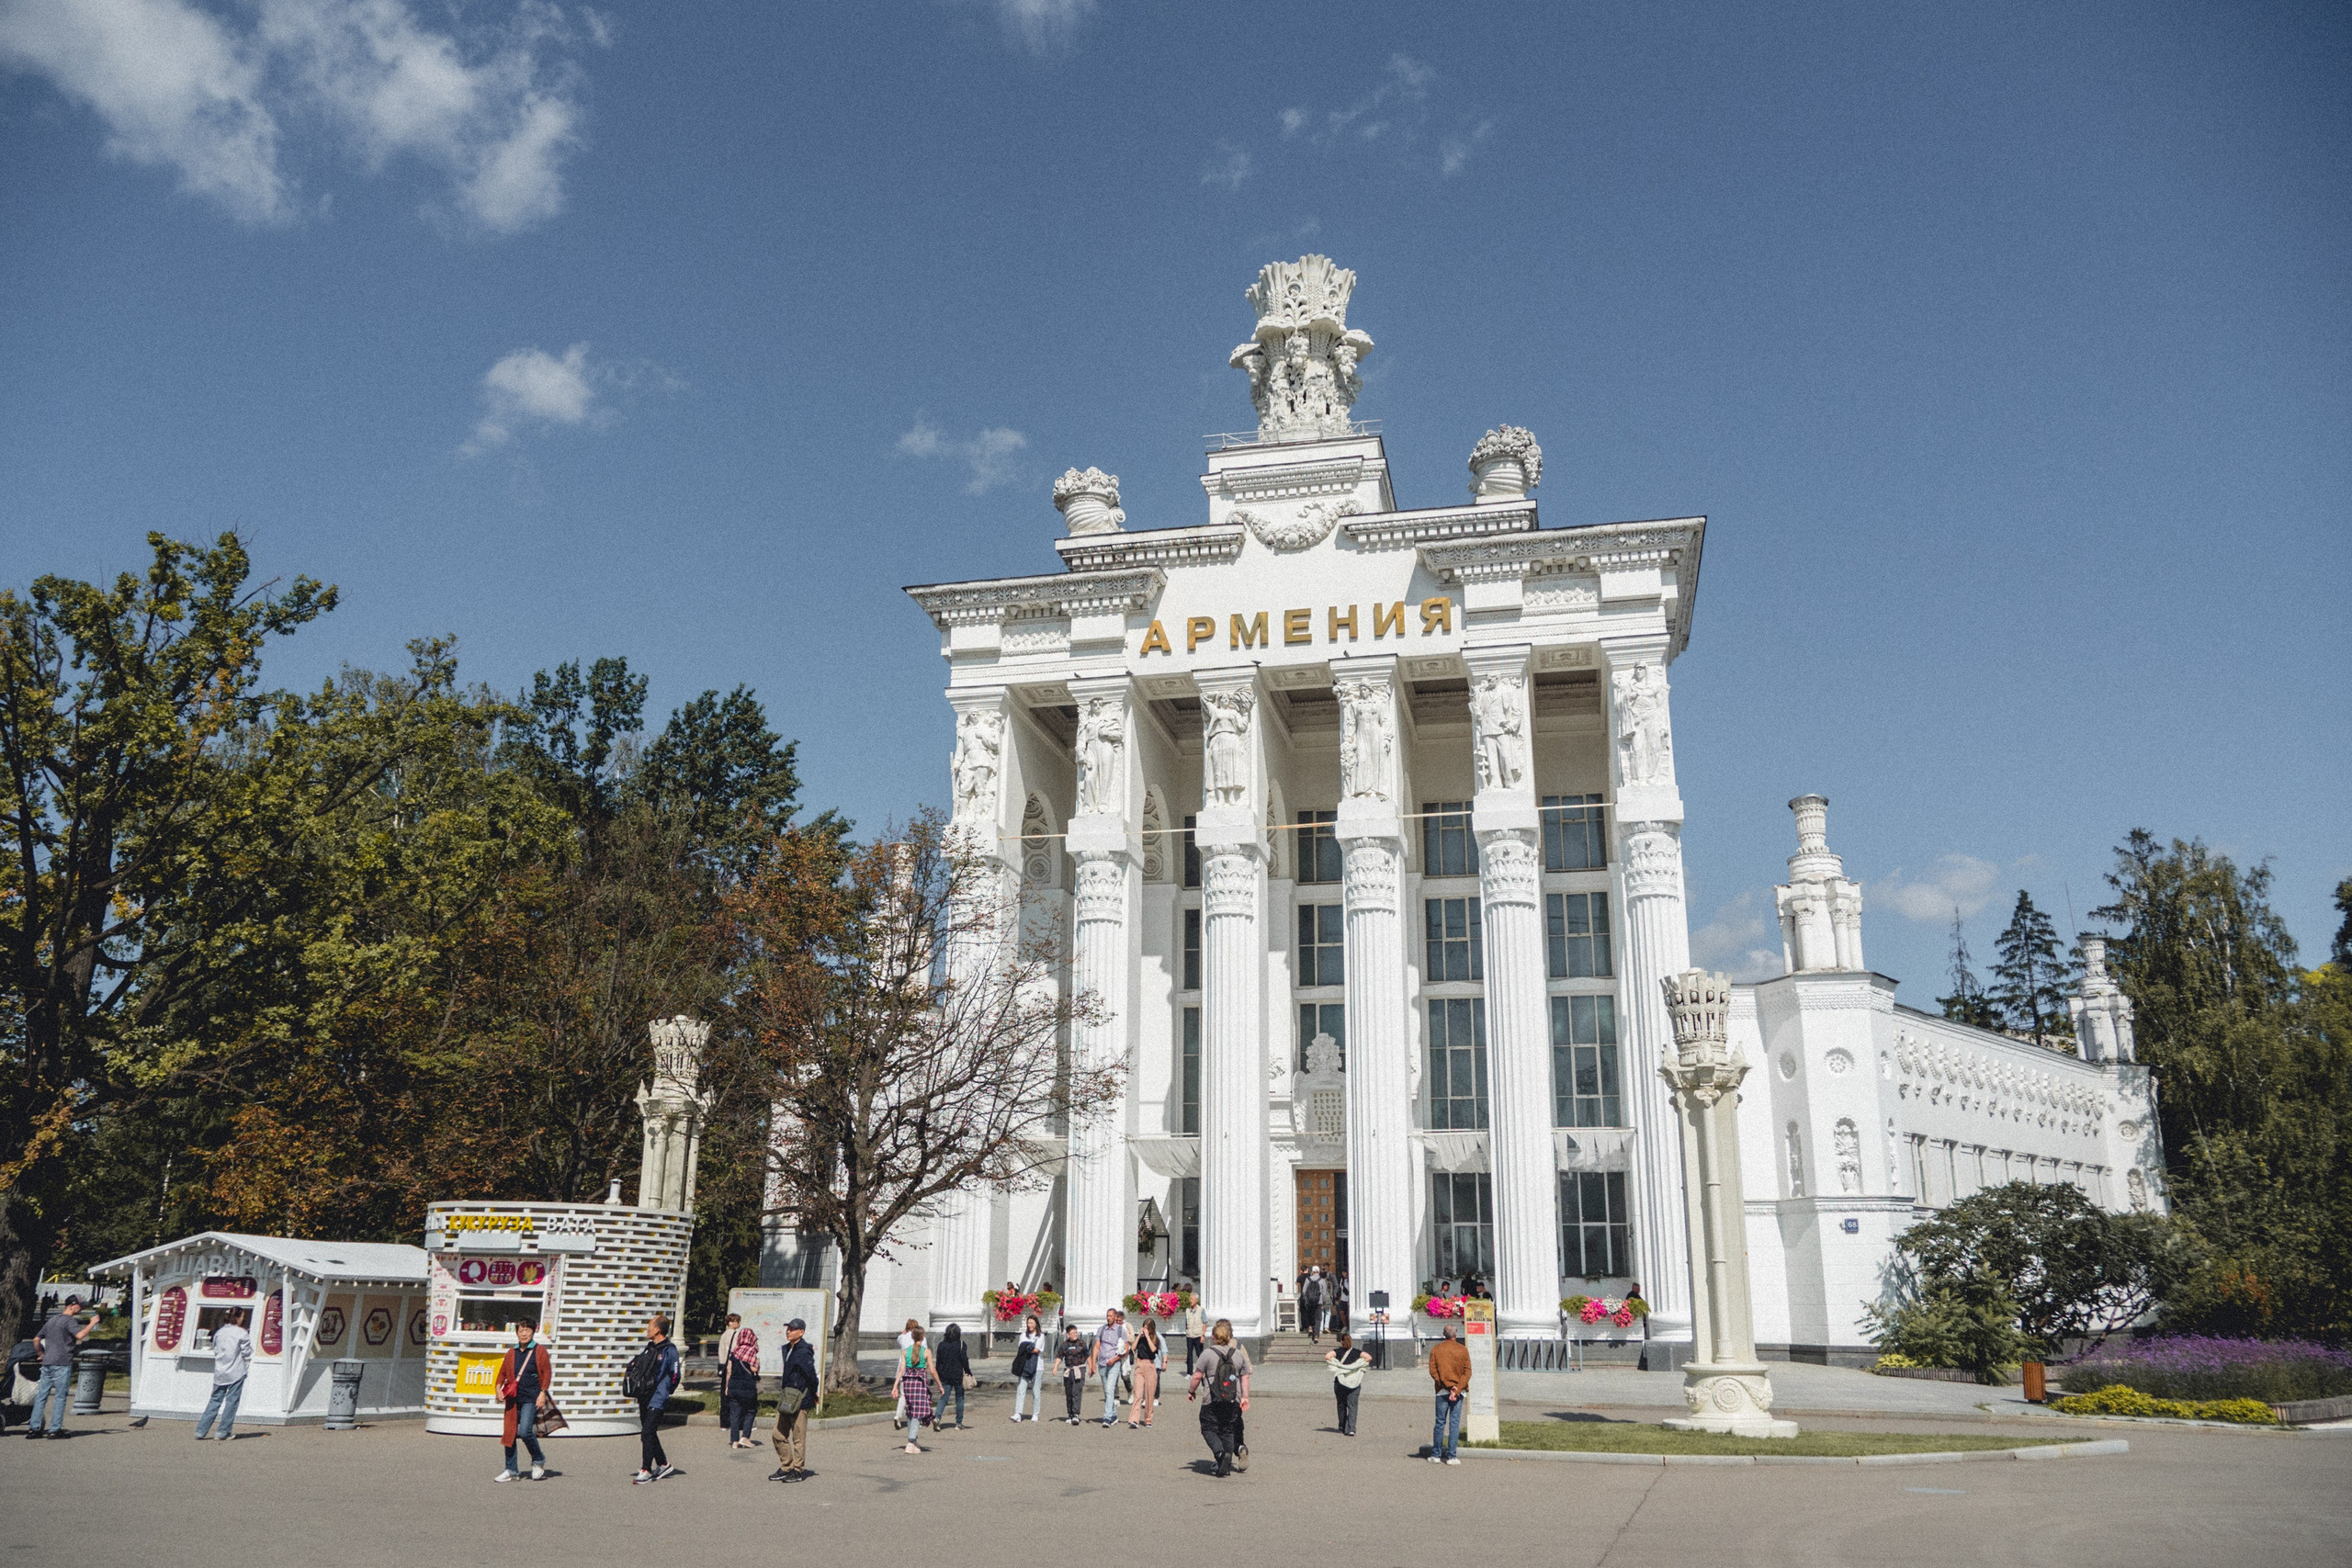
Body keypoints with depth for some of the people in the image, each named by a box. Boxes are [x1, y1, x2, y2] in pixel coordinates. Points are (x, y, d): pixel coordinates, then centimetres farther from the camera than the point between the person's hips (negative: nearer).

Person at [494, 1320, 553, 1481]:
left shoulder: (540, 1351, 1)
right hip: (513, 1399, 5)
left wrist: (543, 1393, -9)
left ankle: (539, 1460, 7)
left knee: (524, 1431, -17)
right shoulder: (512, 1352, 12)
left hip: (531, 1399, -5)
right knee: (509, 1433, 3)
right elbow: (503, 1371, 18)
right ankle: (511, 1470, 16)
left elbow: (547, 1372, -1)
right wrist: (499, 1388, 1)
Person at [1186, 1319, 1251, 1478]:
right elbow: (1245, 1378, 5)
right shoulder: (1239, 1353, 5)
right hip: (1234, 1401, 4)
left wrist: (1191, 1391, 9)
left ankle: (1221, 1453, -15)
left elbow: (1197, 1376, -6)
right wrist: (1245, 1397, 8)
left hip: (1212, 1401, -4)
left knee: (1209, 1429, 6)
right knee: (1228, 1431, 15)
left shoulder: (1208, 1353, -7)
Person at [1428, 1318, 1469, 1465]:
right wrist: (1456, 1389, -10)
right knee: (1454, 1423, 2)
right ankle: (1451, 1456, 1)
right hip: (1458, 1391, -1)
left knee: (1440, 1423, 9)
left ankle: (1436, 1455, 13)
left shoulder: (1436, 1349, 0)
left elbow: (1432, 1370, -5)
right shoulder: (1463, 1349, -1)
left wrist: (1447, 1386, -7)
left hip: (1442, 1391, 1)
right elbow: (1467, 1372, -6)